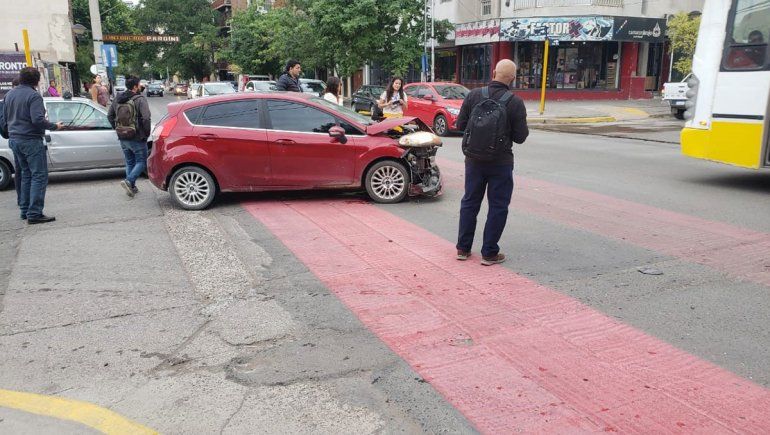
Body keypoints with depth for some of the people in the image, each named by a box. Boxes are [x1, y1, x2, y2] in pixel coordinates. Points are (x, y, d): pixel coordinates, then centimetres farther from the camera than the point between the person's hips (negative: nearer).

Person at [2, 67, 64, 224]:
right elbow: (37, 119, -23)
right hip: (31, 140, -9)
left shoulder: (9, 94, 12)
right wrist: (54, 126, -10)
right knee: (39, 176, -6)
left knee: (25, 175, 17)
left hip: (14, 139, 9)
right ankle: (34, 214, -11)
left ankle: (25, 210, 20)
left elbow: (5, 117, 19)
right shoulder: (34, 96, -14)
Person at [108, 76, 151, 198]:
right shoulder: (140, 99, -14)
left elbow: (109, 115, 13)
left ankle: (132, 187, 19)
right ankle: (129, 181, -15)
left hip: (123, 138, 7)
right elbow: (146, 118, -24)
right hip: (137, 138, -7)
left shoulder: (118, 99, 7)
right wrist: (147, 133, -11)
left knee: (129, 163, 17)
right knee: (141, 162, 4)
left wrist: (117, 129, 18)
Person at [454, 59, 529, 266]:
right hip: (500, 162, -3)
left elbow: (460, 125, 0)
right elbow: (520, 137, -9)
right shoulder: (515, 103, -13)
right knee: (498, 206, 8)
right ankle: (489, 253, 11)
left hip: (474, 160, 3)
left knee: (469, 202, 16)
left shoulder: (474, 95, -6)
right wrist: (524, 129, 12)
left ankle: (463, 248, 22)